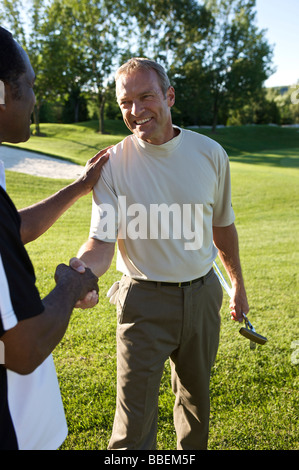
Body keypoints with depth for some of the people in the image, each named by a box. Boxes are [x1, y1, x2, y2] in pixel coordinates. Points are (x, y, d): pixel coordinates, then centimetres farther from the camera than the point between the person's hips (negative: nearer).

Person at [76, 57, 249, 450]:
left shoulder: (209, 153, -4)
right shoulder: (111, 165, -12)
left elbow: (222, 226, 8)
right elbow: (101, 243, -17)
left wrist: (238, 285, 16)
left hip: (202, 295, 3)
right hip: (144, 300, -3)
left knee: (196, 398, 22)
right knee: (135, 417, 0)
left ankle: (192, 450, 48)